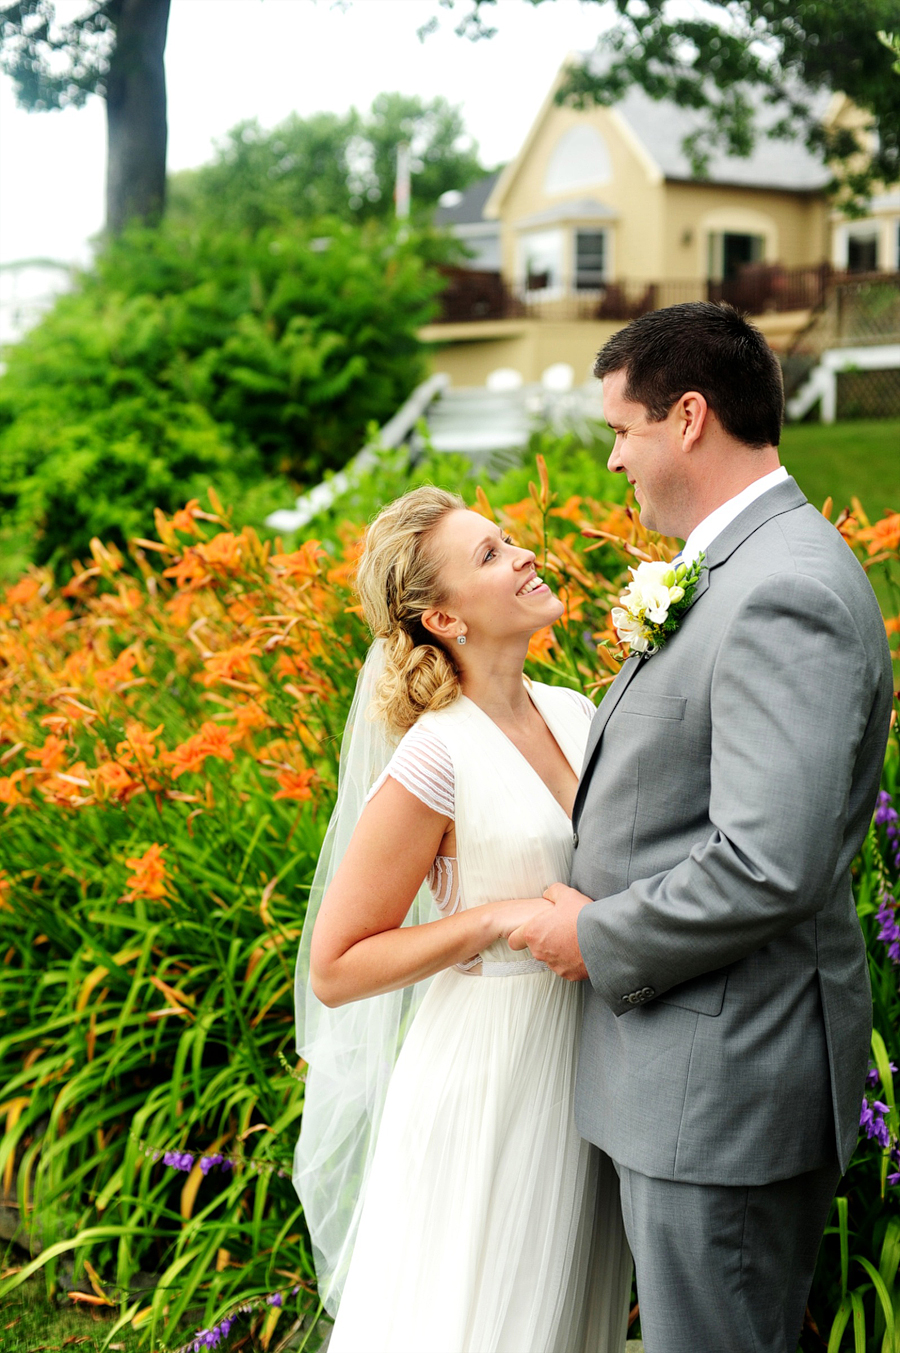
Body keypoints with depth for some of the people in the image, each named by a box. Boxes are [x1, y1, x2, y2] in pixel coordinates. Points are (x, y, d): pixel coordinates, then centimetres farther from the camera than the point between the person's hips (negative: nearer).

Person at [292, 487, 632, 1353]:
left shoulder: (576, 714, 2)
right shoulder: (432, 762, -19)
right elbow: (333, 970, -15)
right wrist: (499, 920, -22)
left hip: (586, 1069, 7)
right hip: (487, 1077, -6)